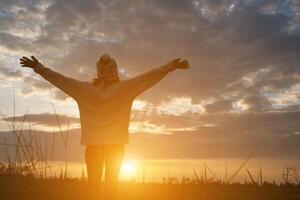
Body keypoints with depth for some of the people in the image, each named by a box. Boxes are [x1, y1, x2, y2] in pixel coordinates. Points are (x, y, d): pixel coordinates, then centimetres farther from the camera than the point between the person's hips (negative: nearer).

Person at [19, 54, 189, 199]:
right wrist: (174, 65, -5)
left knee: (93, 182, 10)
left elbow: (60, 79, 1)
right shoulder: (125, 88, -7)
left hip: (93, 142, 1)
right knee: (112, 182, 7)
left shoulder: (85, 89, -3)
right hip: (116, 142, -1)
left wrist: (39, 68, 10)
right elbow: (151, 76, -8)